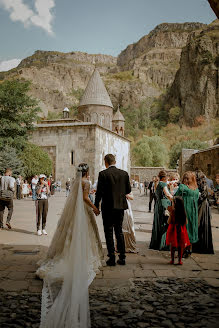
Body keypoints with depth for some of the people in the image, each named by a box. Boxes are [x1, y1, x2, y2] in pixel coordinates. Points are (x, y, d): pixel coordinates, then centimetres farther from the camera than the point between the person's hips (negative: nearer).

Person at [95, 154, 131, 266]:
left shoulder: (103, 174, -10)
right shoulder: (124, 173, 1)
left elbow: (99, 192, -11)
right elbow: (128, 190, 7)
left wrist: (96, 206, -2)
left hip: (108, 207, -4)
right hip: (120, 206, 4)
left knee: (109, 233, 5)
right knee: (119, 231, 15)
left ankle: (112, 258, 8)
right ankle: (122, 257, 18)